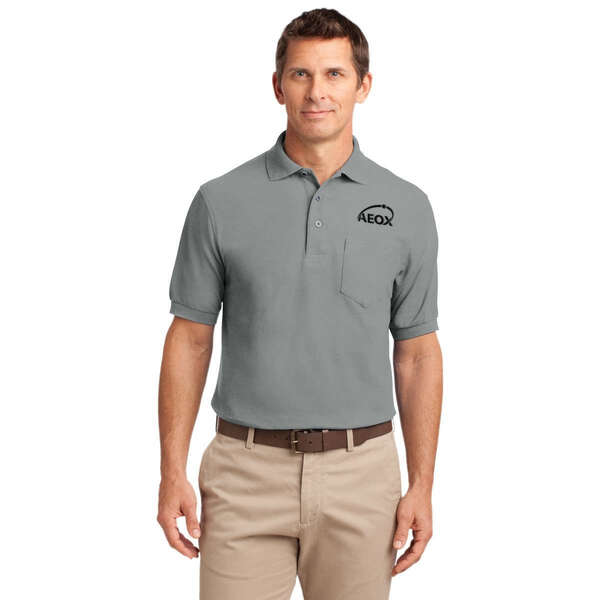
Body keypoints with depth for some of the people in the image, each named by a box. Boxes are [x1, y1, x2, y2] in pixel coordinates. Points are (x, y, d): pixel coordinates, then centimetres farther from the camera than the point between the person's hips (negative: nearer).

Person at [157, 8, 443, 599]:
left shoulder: (406, 207, 1)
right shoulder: (221, 201, -1)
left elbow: (417, 352, 4)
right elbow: (190, 340, 3)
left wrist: (421, 484, 1)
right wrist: (172, 472, -2)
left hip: (360, 474, 1)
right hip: (246, 469, 0)